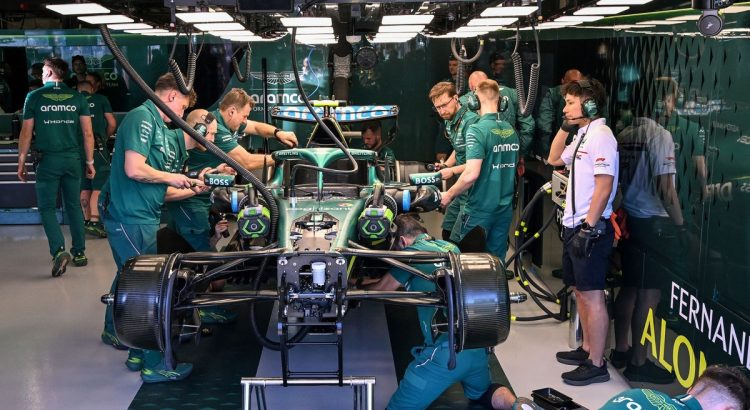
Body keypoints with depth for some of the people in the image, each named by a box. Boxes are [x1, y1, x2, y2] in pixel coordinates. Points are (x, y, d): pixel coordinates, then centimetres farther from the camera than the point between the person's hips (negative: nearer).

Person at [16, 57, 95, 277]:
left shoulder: (34, 97, -3)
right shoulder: (77, 97, 2)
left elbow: (26, 133, -1)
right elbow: (87, 133, 2)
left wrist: (21, 162, 8)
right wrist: (89, 162, 10)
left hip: (48, 160, -2)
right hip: (73, 159, 3)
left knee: (47, 207, 5)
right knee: (73, 205, 14)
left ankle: (59, 250, -14)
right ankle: (79, 252, 17)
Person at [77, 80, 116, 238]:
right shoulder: (100, 99, 6)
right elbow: (112, 124, 4)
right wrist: (106, 137, 23)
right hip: (97, 147, -4)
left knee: (84, 188, 11)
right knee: (98, 187, -6)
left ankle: (87, 221, 16)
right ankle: (94, 222, -15)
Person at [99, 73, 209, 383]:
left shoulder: (162, 129, 16)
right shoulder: (143, 117, -12)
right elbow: (134, 170, -24)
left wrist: (193, 189, 6)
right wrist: (171, 177, -10)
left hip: (142, 216, 10)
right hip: (131, 217, -10)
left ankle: (114, 332, 42)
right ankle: (154, 364, 3)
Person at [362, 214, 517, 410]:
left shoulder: (412, 252, 0)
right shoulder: (451, 247, 18)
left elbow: (381, 290, 13)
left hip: (445, 351, -7)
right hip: (479, 346, 7)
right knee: (482, 392, 35)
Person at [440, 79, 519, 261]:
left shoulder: (477, 130, -17)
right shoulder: (511, 130, 6)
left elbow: (472, 174, -24)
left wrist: (449, 195, -10)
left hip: (479, 210, -6)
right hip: (504, 208, 7)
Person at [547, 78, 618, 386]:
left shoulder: (600, 135, -14)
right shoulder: (583, 135, 15)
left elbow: (604, 186, -21)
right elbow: (554, 159, 31)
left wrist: (588, 228, -23)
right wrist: (565, 127, 18)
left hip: (591, 228, -10)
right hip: (574, 225, 10)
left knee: (592, 296, -5)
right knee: (580, 291, 17)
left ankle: (596, 364, 2)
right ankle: (587, 349, 29)